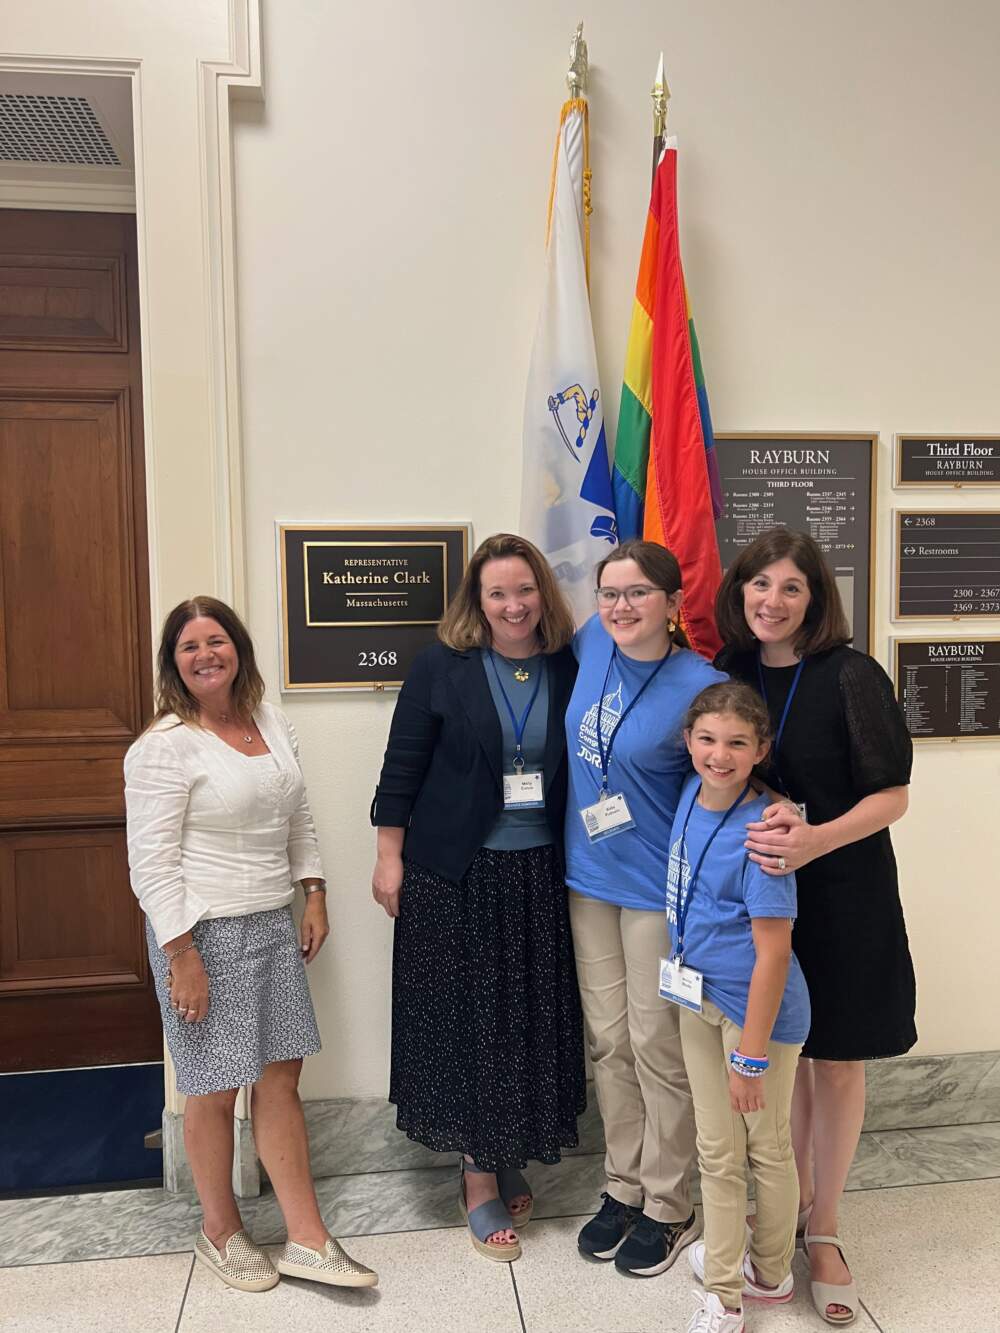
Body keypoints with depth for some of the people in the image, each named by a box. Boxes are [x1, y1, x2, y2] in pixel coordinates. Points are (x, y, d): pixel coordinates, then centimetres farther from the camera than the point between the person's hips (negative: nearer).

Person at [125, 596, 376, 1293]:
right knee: (216, 1090, 8)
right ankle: (220, 1232, 31)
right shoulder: (164, 746, -13)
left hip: (273, 925, 6)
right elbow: (151, 863, -15)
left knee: (281, 1077, 11)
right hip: (205, 933, -6)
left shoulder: (273, 725, 8)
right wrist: (182, 955, -17)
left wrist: (314, 895, 11)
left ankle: (307, 1239, 23)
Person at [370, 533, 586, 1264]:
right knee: (467, 1021, 7)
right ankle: (480, 1181, 24)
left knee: (531, 1021, 11)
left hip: (541, 875, 3)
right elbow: (402, 764, -4)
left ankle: (509, 1160, 33)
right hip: (457, 874, -2)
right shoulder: (442, 665, -7)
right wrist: (390, 857, -5)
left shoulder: (570, 670, 0)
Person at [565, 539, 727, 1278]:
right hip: (588, 874, 6)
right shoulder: (591, 644, -3)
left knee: (657, 1044, 8)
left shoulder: (701, 686, -18)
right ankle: (625, 1188, 36)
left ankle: (669, 1209, 29)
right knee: (608, 1040, 16)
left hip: (657, 884, -5)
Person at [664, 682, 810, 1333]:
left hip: (759, 1007, -6)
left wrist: (751, 1053, -16)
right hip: (698, 998, 6)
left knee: (767, 1148, 18)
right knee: (717, 1151, 17)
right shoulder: (692, 793, -3)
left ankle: (770, 1272, 43)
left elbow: (773, 952, -21)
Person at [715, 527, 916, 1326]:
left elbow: (892, 796, -11)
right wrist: (769, 815, -14)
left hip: (842, 895, -3)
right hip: (756, 893, 3)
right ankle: (792, 1198, 39)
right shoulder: (727, 675, -1)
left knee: (836, 1065, 10)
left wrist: (815, 838, -28)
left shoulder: (851, 677, -14)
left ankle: (823, 1228, 31)